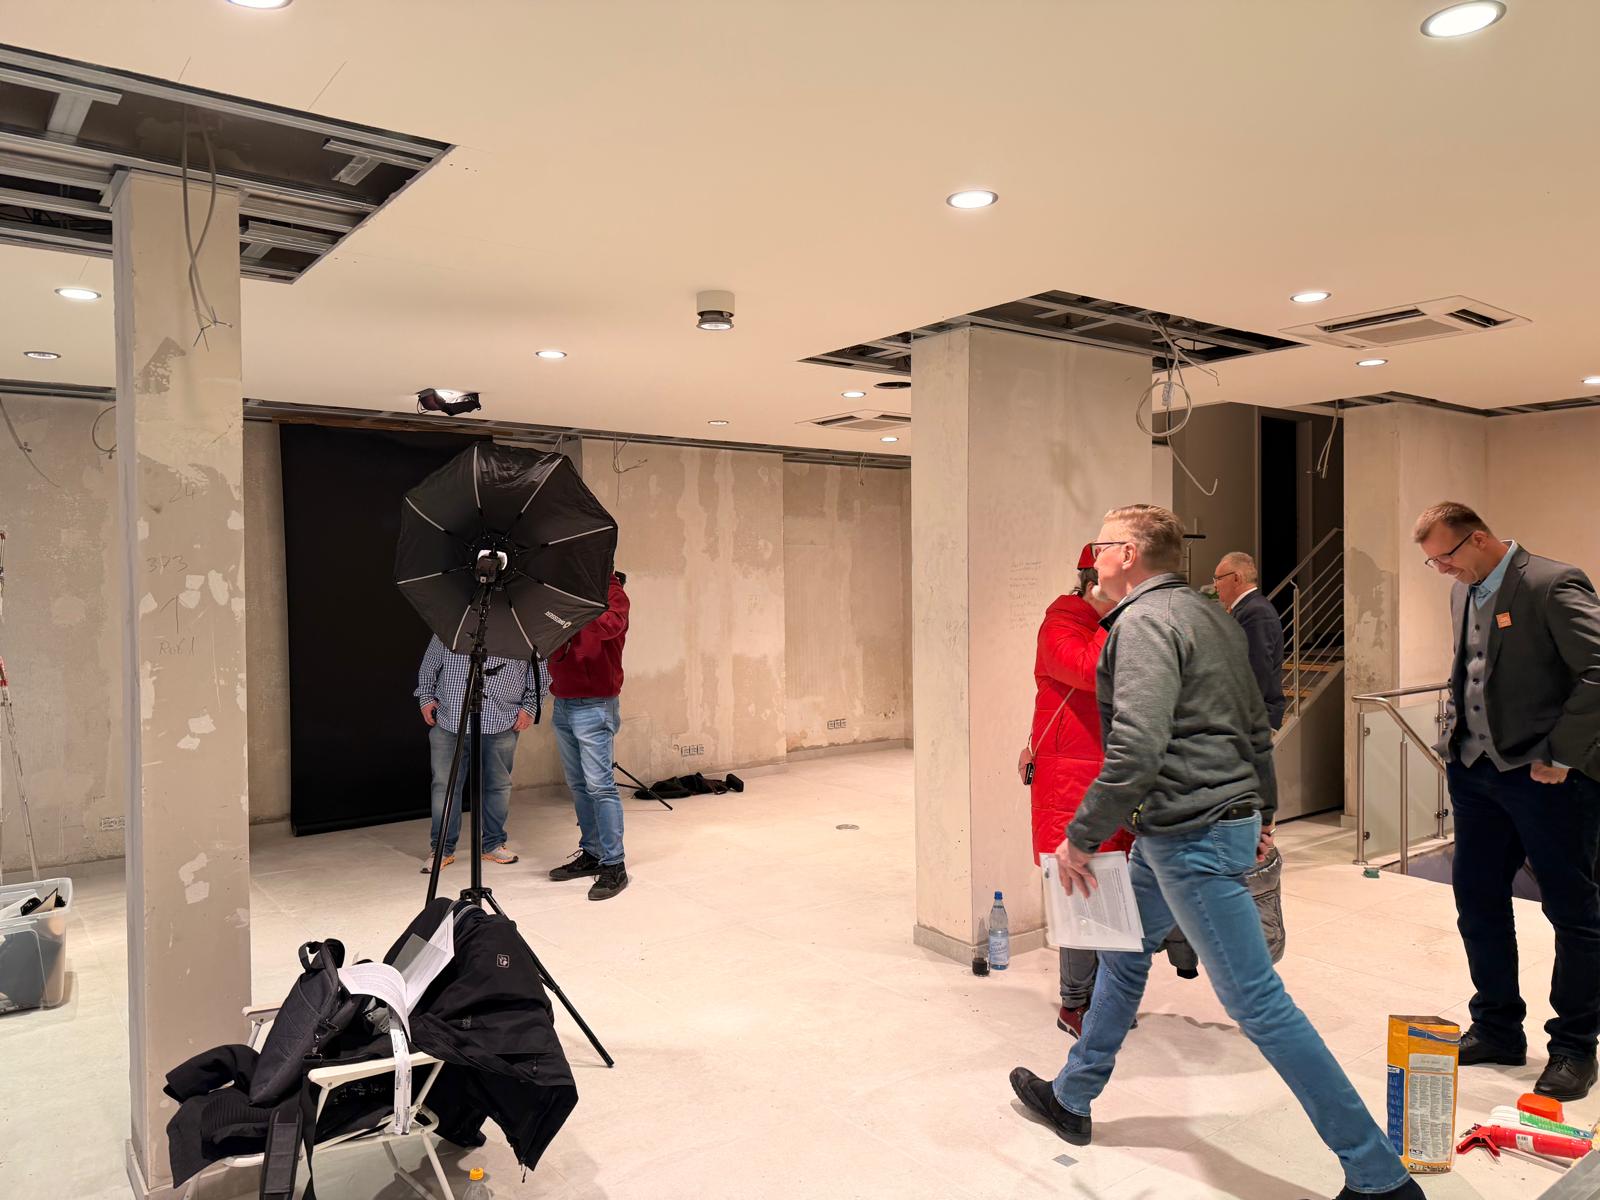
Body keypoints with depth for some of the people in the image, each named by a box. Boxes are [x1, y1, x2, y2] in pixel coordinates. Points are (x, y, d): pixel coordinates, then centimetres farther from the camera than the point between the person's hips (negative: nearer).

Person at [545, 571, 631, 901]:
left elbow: (612, 624, -26)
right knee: (578, 785, 11)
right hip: (563, 703, 7)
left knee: (599, 784, -9)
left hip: (594, 705, -7)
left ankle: (614, 864, -5)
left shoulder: (611, 592, -5)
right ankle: (591, 853, 21)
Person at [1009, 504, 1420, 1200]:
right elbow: (1256, 725, 19)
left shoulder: (1143, 622, -17)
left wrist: (1081, 836, -19)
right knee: (1124, 953, 21)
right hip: (1226, 818, 11)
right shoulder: (1207, 614, 13)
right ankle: (1071, 1098, 36)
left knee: (1256, 1001, -1)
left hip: (1192, 835, -11)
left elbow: (1137, 750, -28)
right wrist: (1261, 811, 27)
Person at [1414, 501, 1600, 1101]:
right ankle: (1497, 1029, 29)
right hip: (1475, 770, 8)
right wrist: (1455, 736, 11)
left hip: (1544, 776, -8)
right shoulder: (1463, 592, 10)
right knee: (1476, 900, 14)